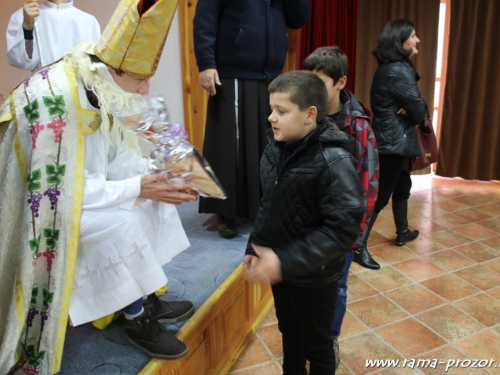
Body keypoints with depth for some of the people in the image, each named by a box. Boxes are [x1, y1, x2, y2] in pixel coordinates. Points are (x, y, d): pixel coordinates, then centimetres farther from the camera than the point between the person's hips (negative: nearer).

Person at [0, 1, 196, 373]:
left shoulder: (99, 87, -4)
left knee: (152, 195, -2)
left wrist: (158, 174, -11)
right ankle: (137, 320, -5)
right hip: (46, 207, -8)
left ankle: (148, 299, 5)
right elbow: (58, 188, -29)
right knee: (122, 224, -27)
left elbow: (114, 155, 5)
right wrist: (138, 188, -28)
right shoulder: (55, 99, -30)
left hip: (77, 188, 9)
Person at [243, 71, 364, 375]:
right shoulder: (275, 150, -2)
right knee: (289, 335, 27)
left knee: (317, 346, 17)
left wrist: (286, 262, -28)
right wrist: (254, 249, 1)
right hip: (280, 269, 6)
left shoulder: (334, 161, -24)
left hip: (315, 277, -6)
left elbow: (343, 229, -26)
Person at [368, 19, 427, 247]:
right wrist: (411, 111, 4)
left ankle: (402, 233, 37)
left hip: (391, 139, 10)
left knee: (402, 185, 22)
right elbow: (419, 110, -17)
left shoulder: (391, 67, 11)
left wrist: (408, 109, -10)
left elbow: (409, 104, 11)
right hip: (392, 142, -10)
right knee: (380, 195, -5)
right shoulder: (398, 71, -20)